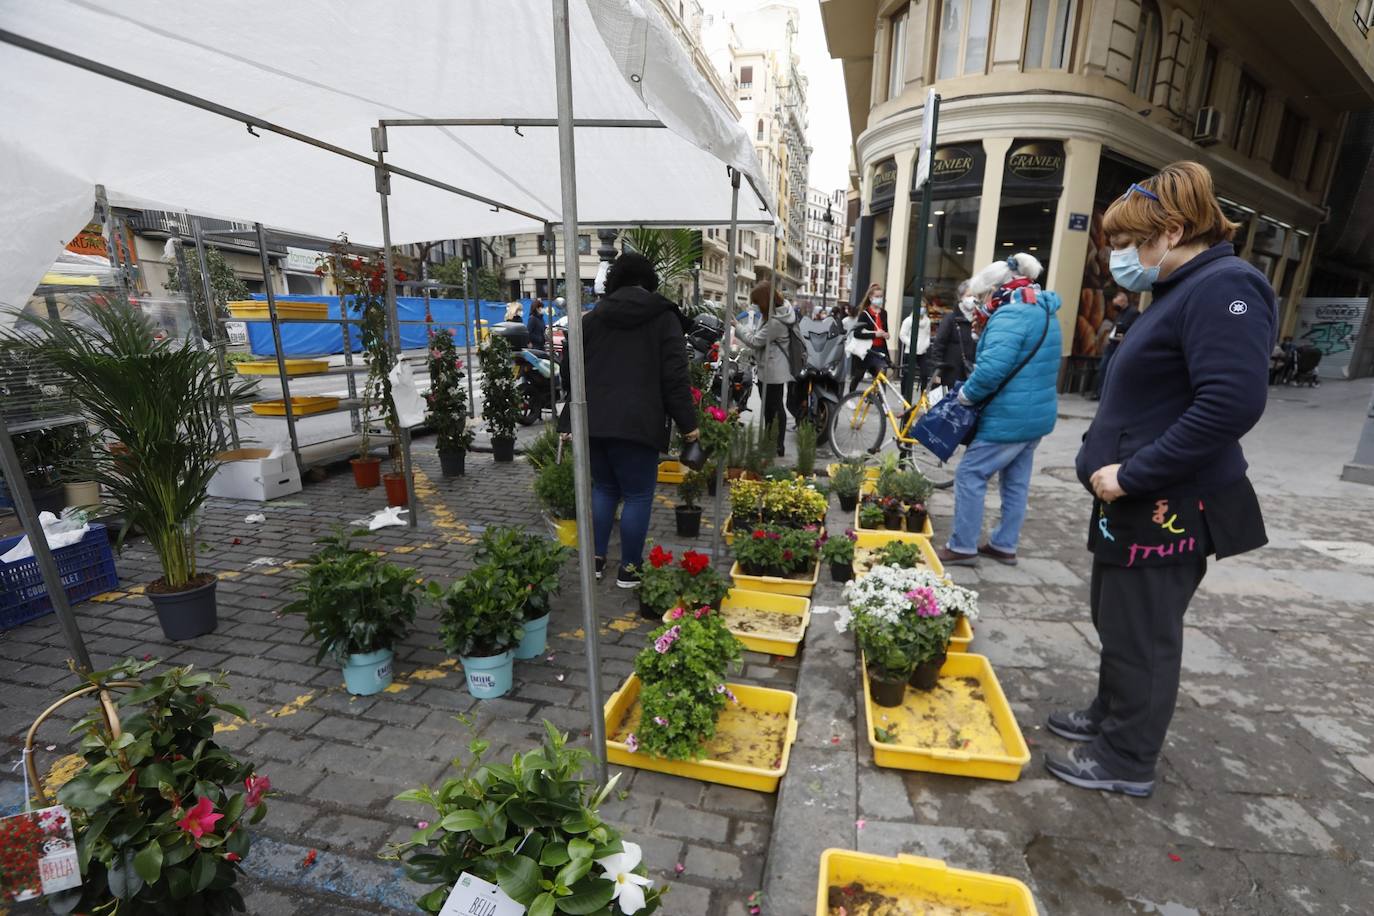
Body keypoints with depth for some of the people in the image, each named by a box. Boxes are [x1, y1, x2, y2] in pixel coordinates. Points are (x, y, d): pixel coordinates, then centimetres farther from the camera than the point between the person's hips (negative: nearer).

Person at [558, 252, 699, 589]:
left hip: (593, 420, 5)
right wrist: (688, 422, -2)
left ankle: (596, 559, 23)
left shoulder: (592, 317, 14)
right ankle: (629, 569, 13)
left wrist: (569, 420, 21)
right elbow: (675, 375, -6)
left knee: (603, 489, 19)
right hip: (637, 422, -5)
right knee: (638, 496, 6)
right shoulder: (663, 316, 1)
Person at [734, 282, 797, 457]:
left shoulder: (776, 321, -26)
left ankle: (778, 447, 10)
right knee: (768, 407, 19)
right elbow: (758, 330, 14)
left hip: (774, 371, -11)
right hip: (768, 369, 11)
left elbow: (755, 341, -19)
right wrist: (741, 326, 0)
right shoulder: (776, 311, 6)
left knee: (775, 407, 0)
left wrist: (737, 326, -8)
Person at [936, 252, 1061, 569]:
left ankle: (962, 547, 4)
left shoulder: (1011, 315, -19)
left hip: (1010, 416, -10)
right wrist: (986, 328, 8)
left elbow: (992, 368, -31)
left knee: (970, 475, -2)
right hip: (1036, 414, 10)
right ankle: (1004, 546, 26)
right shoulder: (1043, 312, 14)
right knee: (1016, 482, 15)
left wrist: (966, 395, -16)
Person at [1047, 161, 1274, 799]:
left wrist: (1133, 474, -23)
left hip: (1166, 507, -9)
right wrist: (1106, 458, 5)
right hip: (1135, 500, 9)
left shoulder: (1223, 288, -16)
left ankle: (1127, 761, 23)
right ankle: (1110, 717, 39)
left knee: (1141, 634, 5)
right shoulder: (1182, 291, 14)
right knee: (1117, 621, 21)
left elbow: (1232, 403, -27)